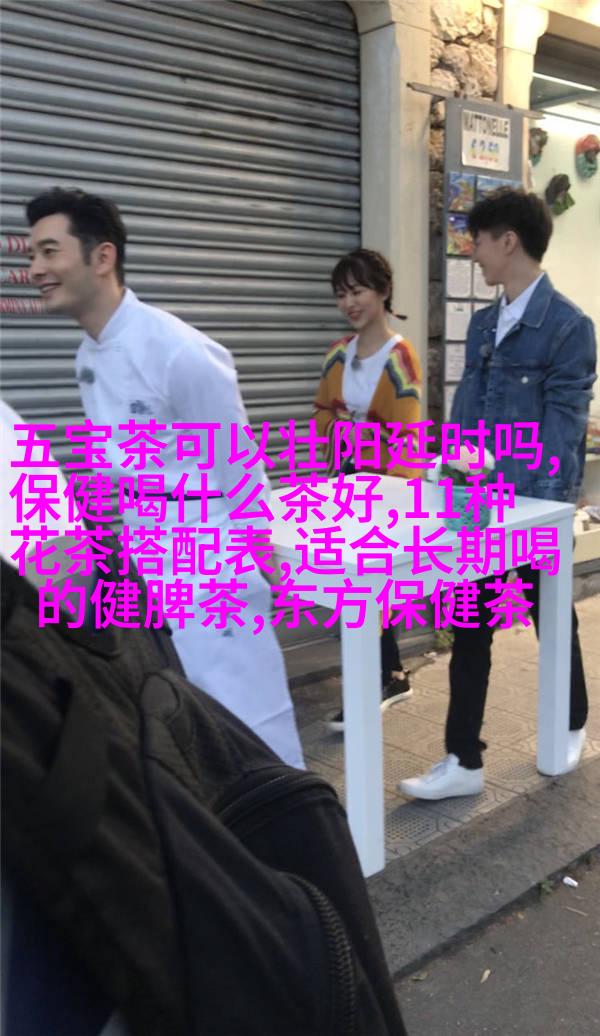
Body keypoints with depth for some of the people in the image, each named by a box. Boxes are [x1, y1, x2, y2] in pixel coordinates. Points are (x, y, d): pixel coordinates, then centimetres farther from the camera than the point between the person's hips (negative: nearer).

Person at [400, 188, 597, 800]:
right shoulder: (483, 323, 9)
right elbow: (465, 410, 7)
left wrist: (538, 510, -23)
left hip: (537, 508, -6)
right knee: (468, 629, 5)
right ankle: (463, 761, 15)